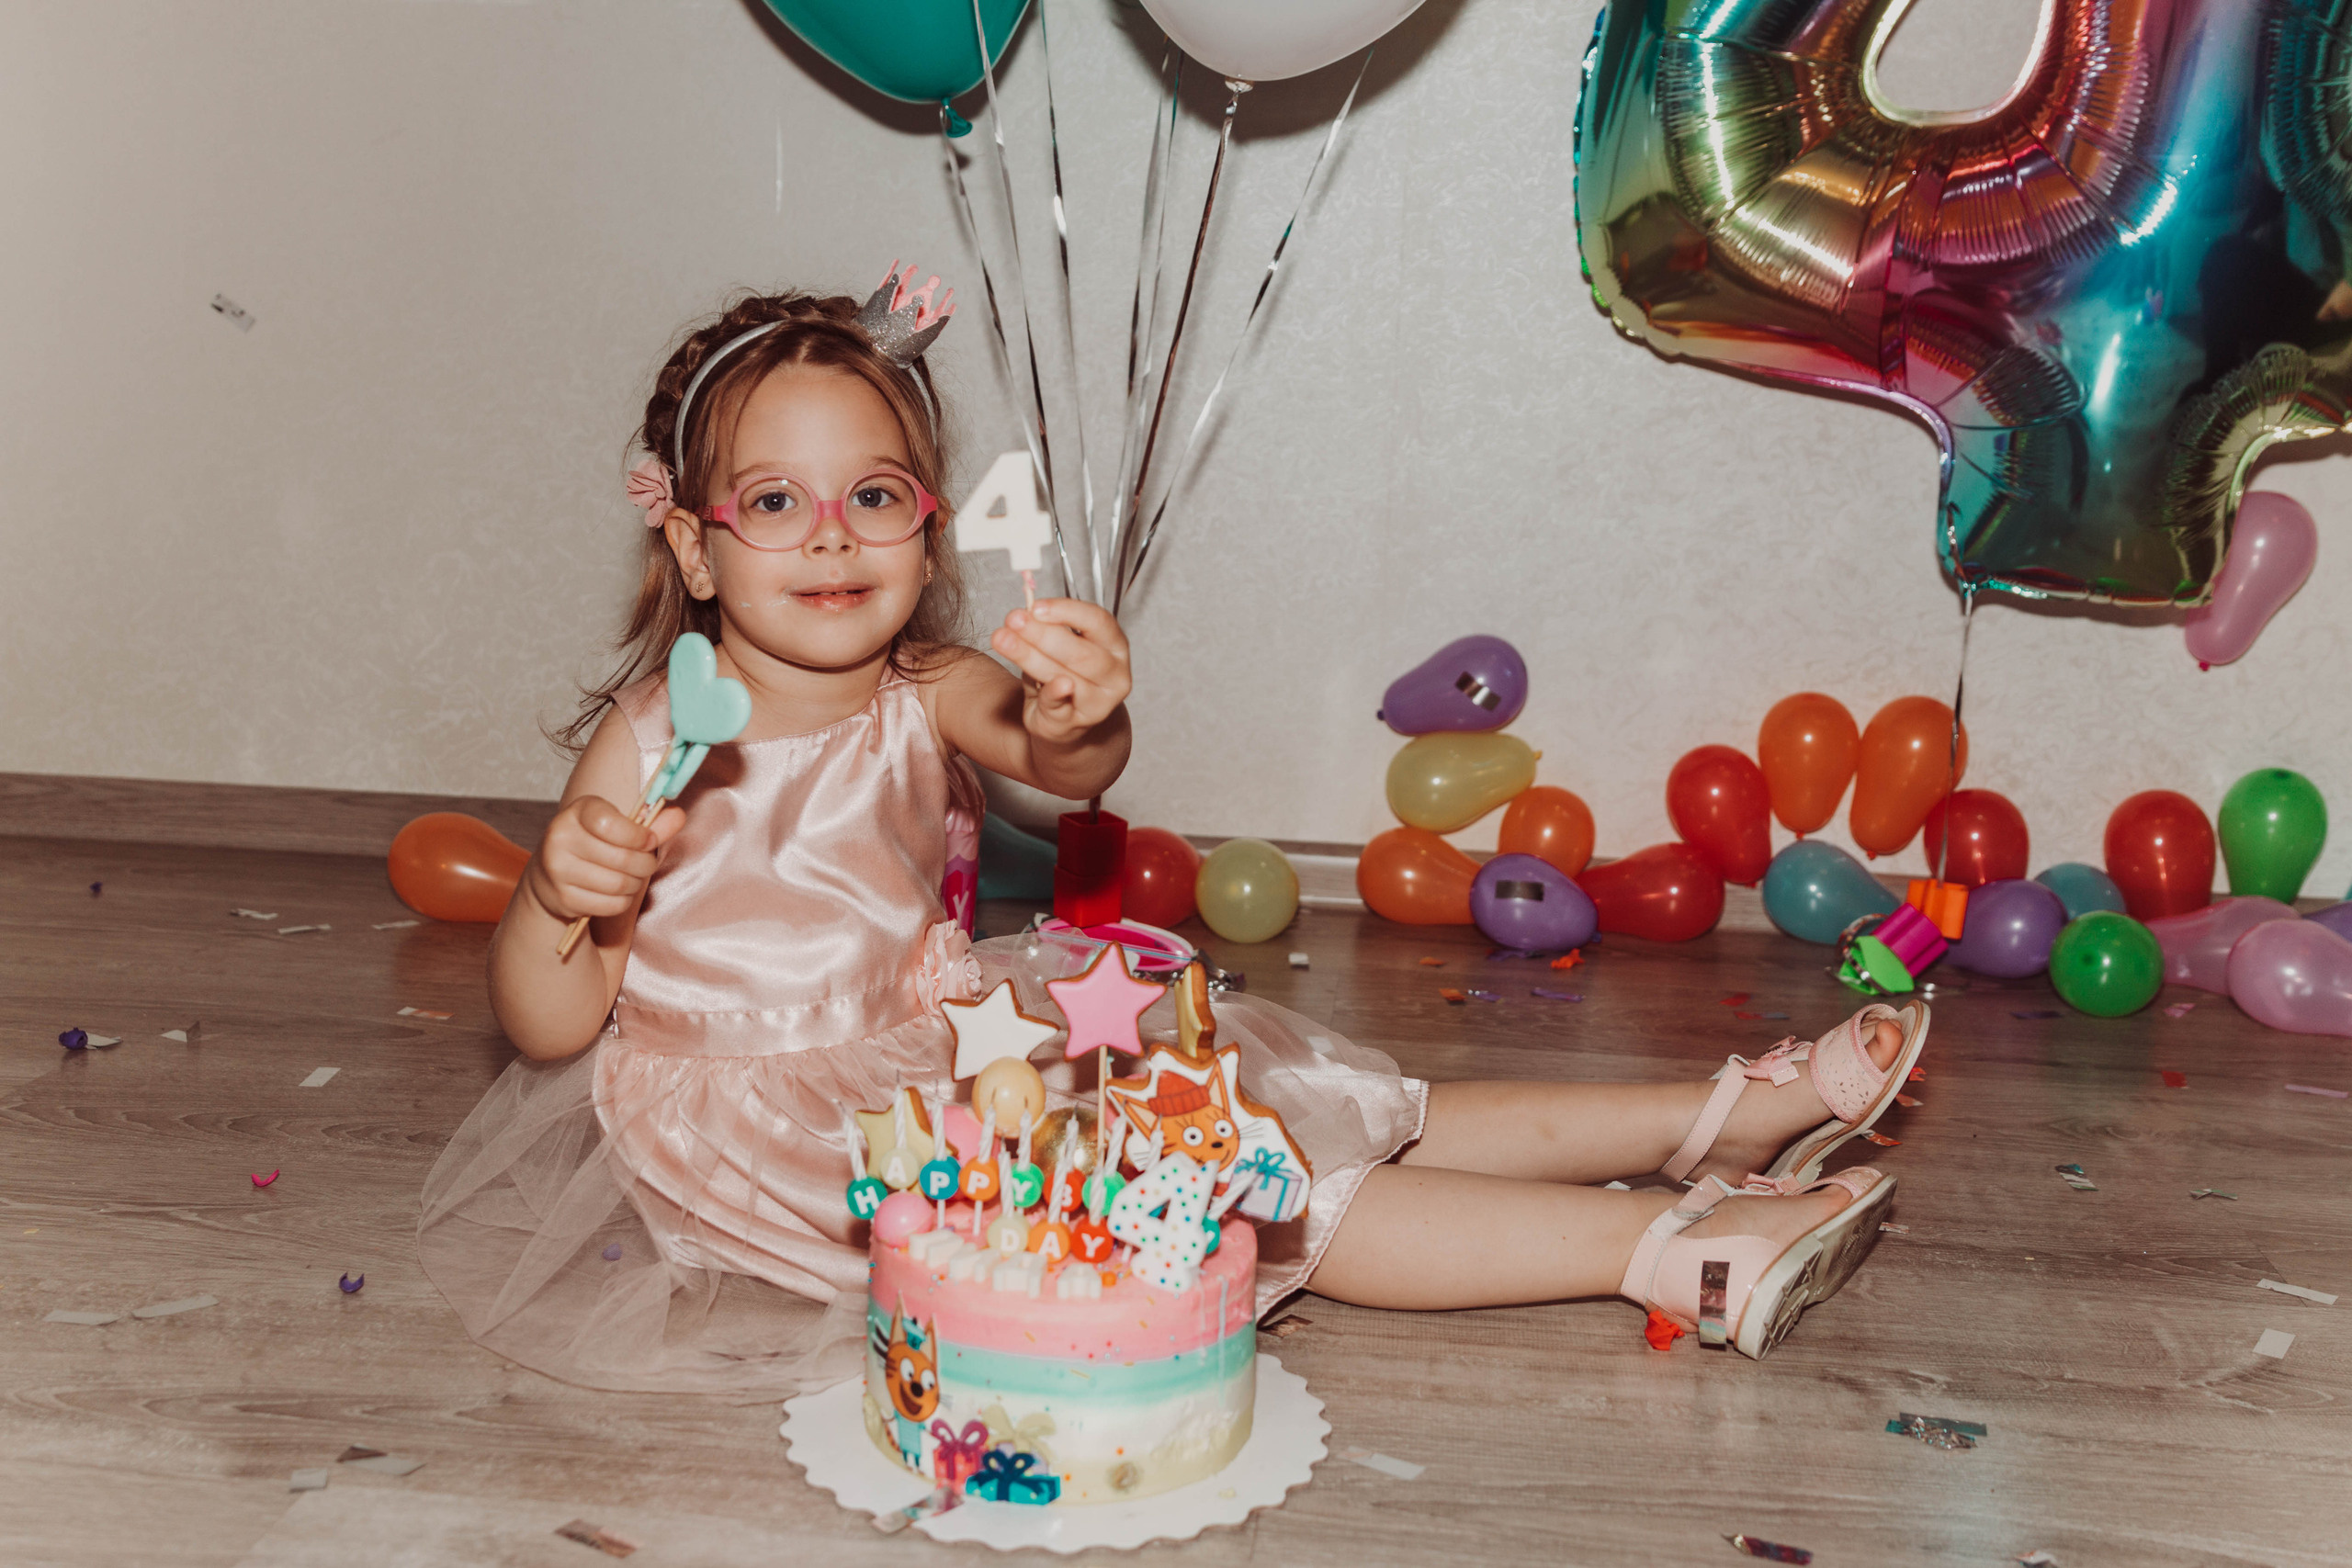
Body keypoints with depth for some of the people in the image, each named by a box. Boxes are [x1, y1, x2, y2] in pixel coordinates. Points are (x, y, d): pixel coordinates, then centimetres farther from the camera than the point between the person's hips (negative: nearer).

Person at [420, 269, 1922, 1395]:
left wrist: (1074, 718, -51)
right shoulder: (656, 734, -13)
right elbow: (553, 1026, -12)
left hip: (947, 1041, 5)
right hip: (780, 1118, -5)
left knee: (1303, 1105, -4)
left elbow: (1064, 764, -26)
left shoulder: (928, 696, -3)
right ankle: (1669, 1252, -23)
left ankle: (1718, 1116, 0)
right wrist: (558, 892, -34)